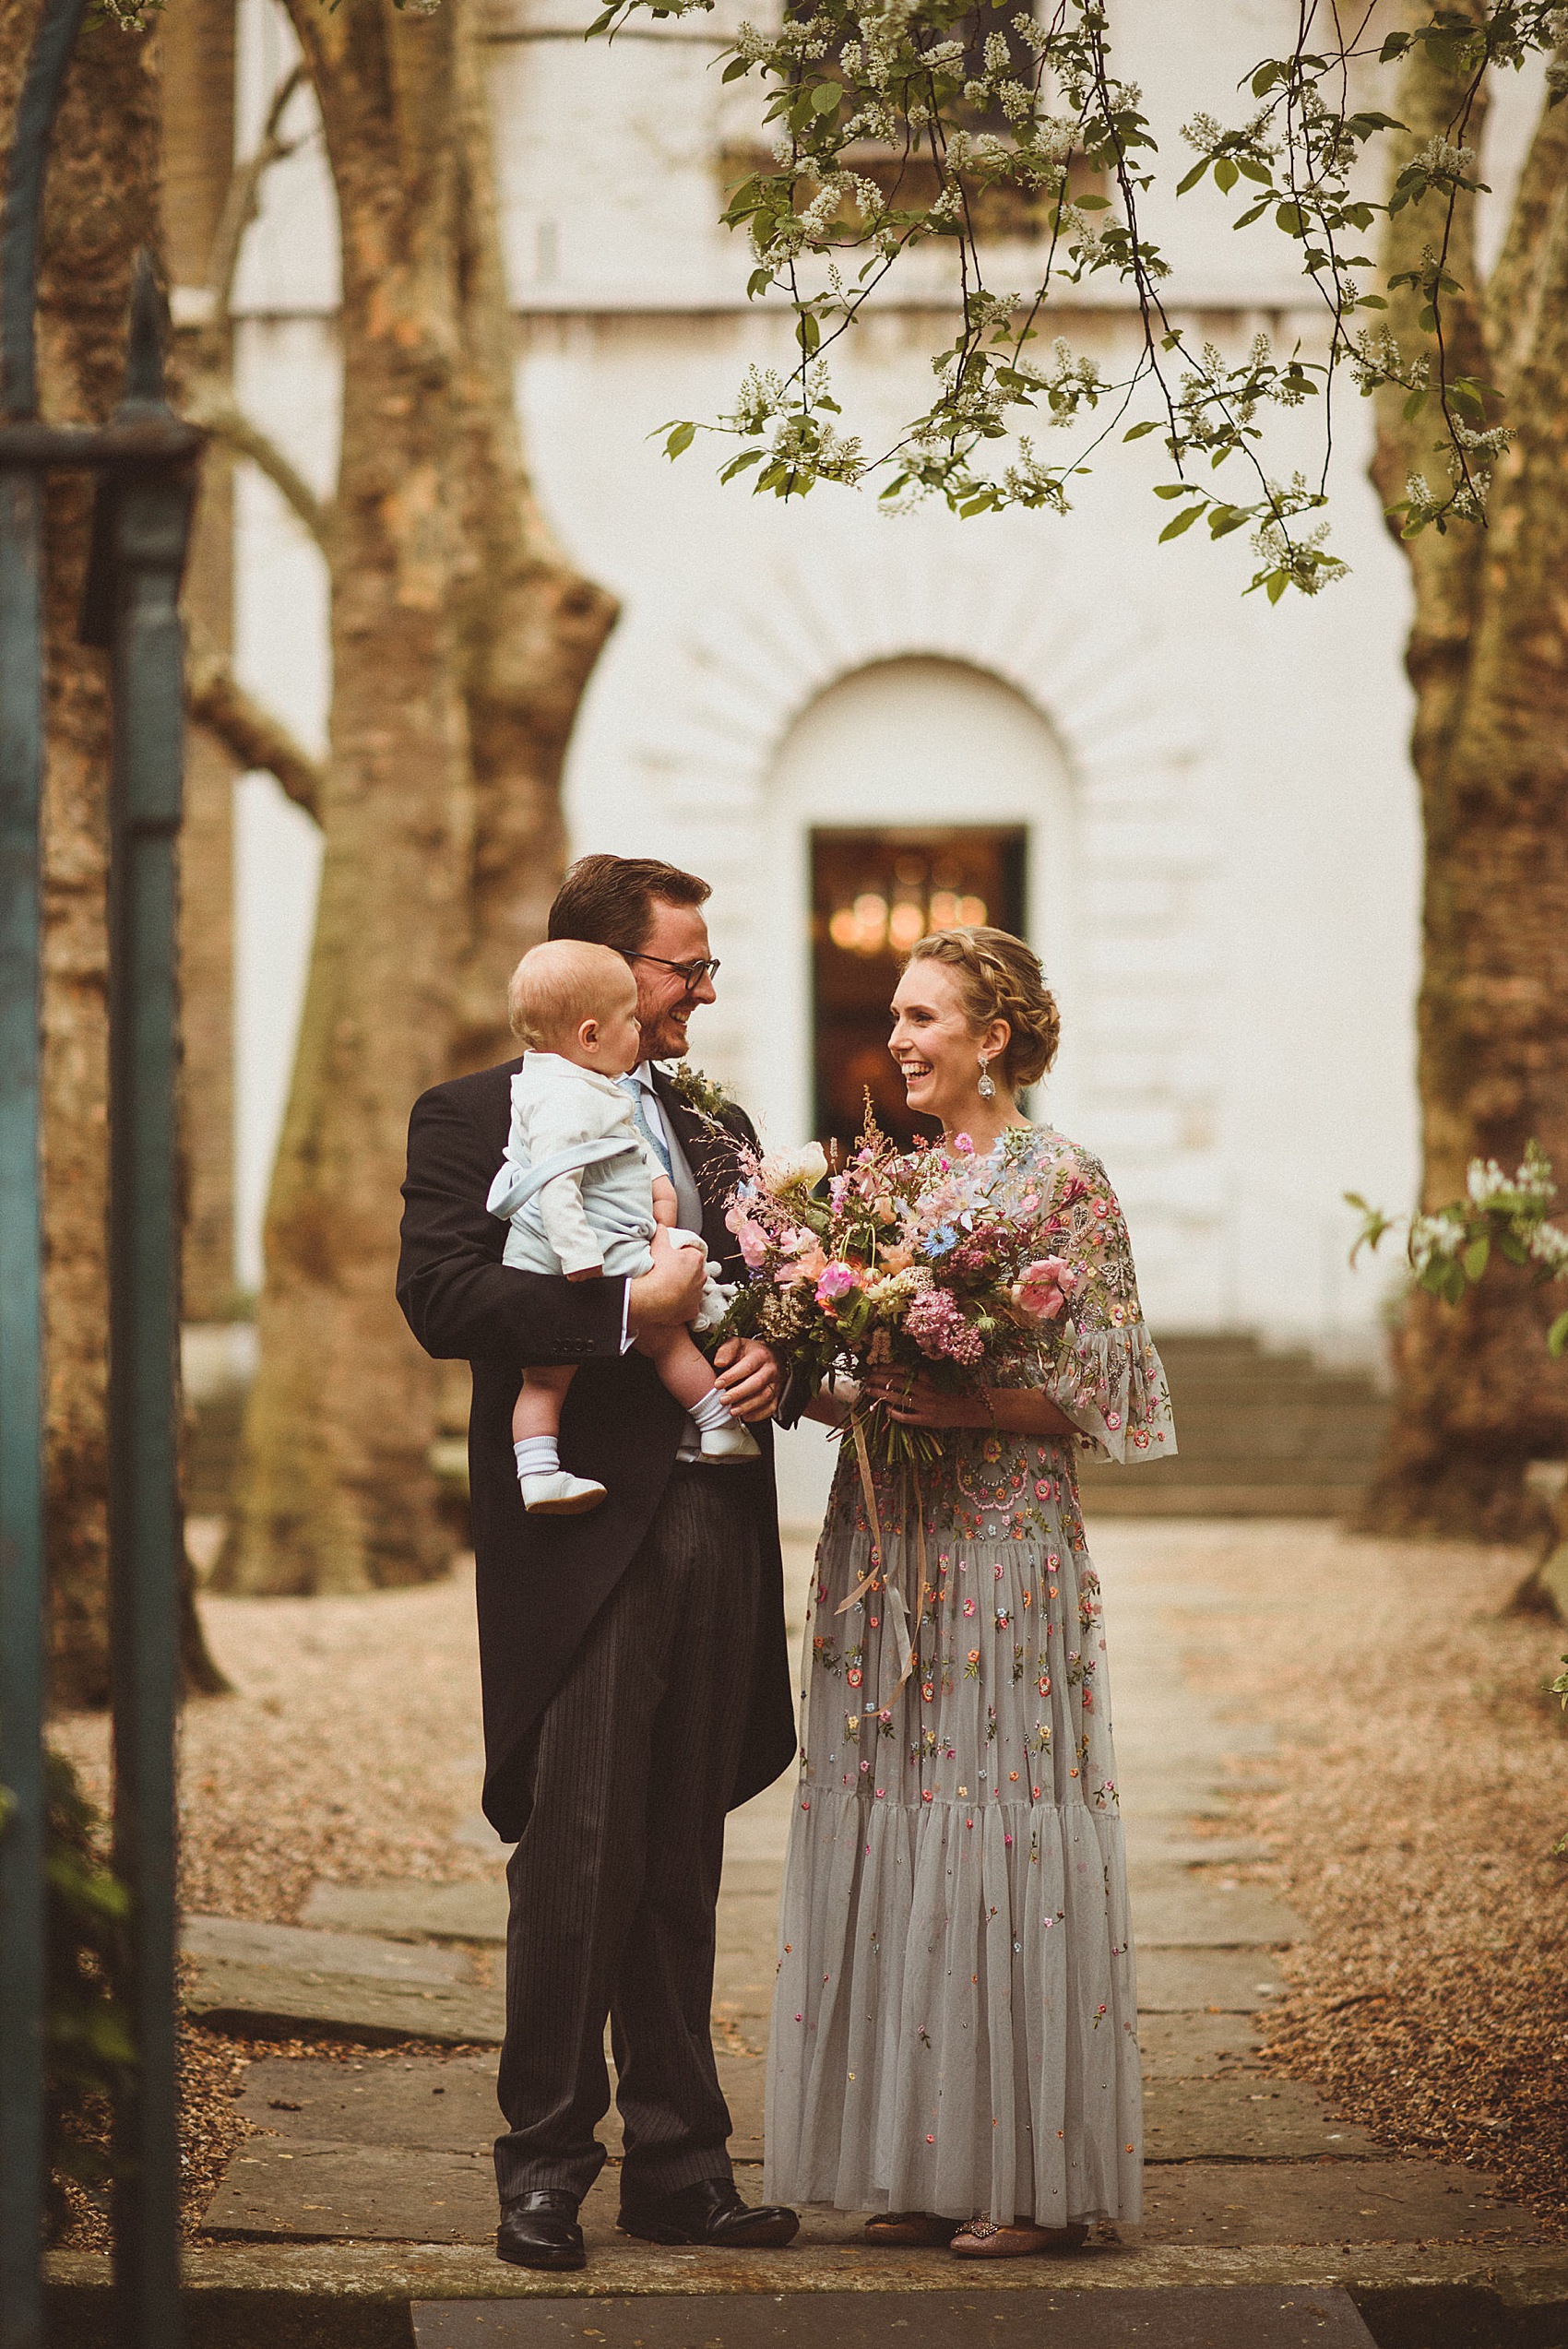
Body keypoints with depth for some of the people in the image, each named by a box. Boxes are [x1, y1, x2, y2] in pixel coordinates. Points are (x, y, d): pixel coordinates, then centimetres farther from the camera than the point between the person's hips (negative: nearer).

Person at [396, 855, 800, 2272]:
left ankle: (679, 2164, 15)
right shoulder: (473, 1119, 1)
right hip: (581, 1526, -5)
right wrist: (626, 1306, -18)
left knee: (682, 1865, 9)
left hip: (715, 1528, 6)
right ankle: (547, 2167, 3)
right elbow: (439, 1297, -12)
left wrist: (774, 1356, 2)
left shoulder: (718, 1128, 20)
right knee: (577, 1856, -6)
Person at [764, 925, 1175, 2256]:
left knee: (1003, 1838, -5)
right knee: (890, 1830, 5)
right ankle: (923, 2162, 11)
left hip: (1003, 1547, -7)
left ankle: (1037, 2180, 2)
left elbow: (1100, 1394, -9)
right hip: (887, 1545, 7)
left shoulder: (1061, 1182, -6)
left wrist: (961, 1407, -21)